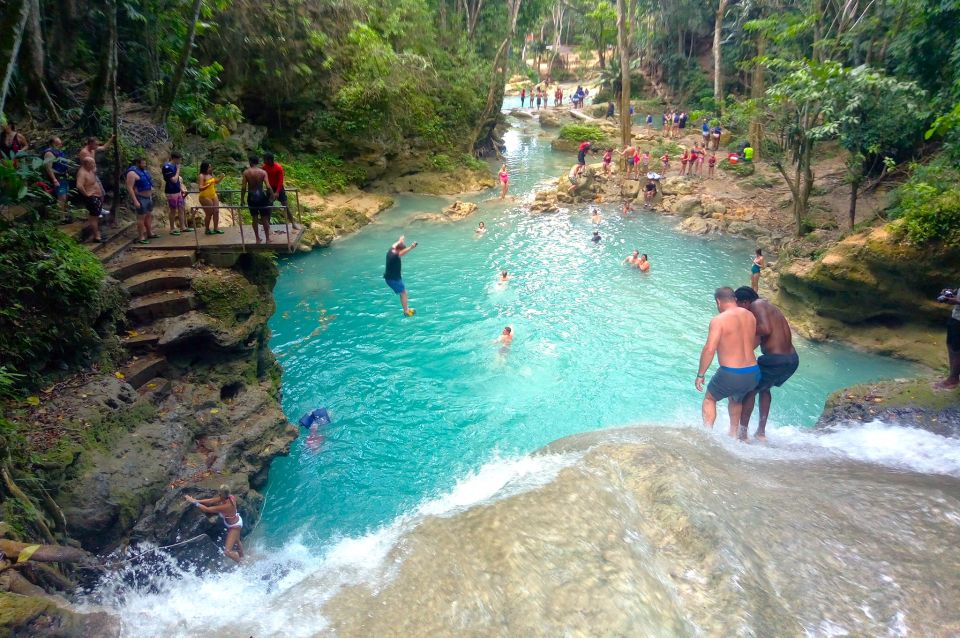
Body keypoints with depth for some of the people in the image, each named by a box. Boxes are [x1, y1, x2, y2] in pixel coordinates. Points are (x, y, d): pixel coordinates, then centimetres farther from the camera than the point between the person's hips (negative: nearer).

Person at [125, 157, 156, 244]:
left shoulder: (144, 171, 12)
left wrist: (151, 195, 21)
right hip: (140, 198, -9)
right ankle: (141, 238, -2)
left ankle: (149, 233, 29)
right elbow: (129, 188, -20)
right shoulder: (132, 173, -16)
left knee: (149, 215, 16)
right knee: (141, 217, -6)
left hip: (148, 197, 9)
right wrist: (135, 201, -25)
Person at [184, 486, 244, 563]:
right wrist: (197, 500, -13)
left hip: (234, 526, -9)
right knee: (236, 541, 33)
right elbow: (211, 501, -9)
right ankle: (241, 557, 59)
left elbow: (207, 509, -31)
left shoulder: (226, 506, -41)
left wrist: (194, 502, -22)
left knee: (227, 552, -4)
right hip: (237, 520, 9)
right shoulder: (230, 497, -20)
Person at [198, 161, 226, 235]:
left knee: (216, 211, 7)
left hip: (213, 196, 8)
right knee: (209, 214, -1)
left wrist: (222, 177, 7)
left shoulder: (210, 174, 8)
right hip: (205, 197, -8)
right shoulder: (201, 176, -14)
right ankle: (207, 230, 13)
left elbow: (216, 181, 24)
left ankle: (216, 228, 17)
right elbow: (201, 188, -21)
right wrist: (208, 185, -33)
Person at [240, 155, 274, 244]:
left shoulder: (246, 172, -4)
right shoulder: (263, 172, -6)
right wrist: (272, 195, 1)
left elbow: (243, 188, -7)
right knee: (265, 219, 9)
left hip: (251, 197, 1)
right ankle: (267, 239, 13)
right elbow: (268, 187, -14)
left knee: (254, 218, 13)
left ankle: (257, 239, 18)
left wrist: (242, 200, 2)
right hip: (261, 196, -1)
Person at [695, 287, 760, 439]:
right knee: (736, 399, 35)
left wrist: (700, 375, -10)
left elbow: (709, 349, -18)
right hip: (753, 374, 6)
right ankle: (733, 433, 43)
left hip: (730, 374, -6)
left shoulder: (719, 320, -13)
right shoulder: (750, 315, 7)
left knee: (709, 399, 21)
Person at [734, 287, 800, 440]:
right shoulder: (769, 306, 18)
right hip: (793, 359, 9)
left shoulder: (756, 305, -8)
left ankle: (742, 433, 15)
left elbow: (766, 329, -25)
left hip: (775, 359, -9)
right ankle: (761, 431, 34)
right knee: (764, 387, 29)